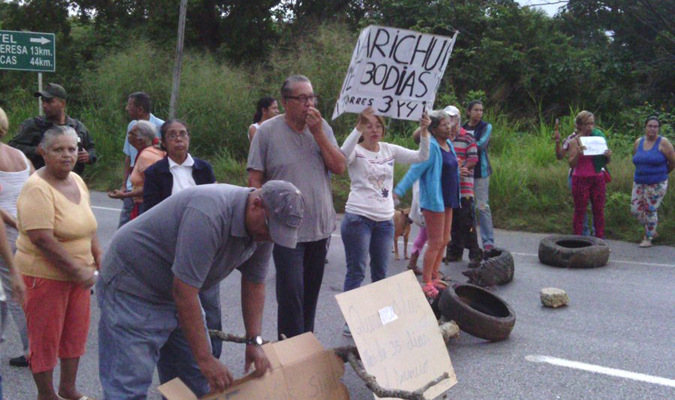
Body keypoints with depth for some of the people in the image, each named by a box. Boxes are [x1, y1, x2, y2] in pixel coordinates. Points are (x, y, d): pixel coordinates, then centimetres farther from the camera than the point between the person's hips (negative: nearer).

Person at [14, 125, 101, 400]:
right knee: (45, 337, 5)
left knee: (76, 332, 16)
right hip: (44, 274, -8)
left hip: (77, 273, 8)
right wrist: (77, 270, -24)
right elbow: (41, 239, -26)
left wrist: (98, 258, 6)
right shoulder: (37, 188, -19)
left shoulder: (77, 181, 6)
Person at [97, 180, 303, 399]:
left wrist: (254, 341, -3)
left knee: (197, 383, 10)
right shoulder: (208, 215, -34)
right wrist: (205, 359, -26)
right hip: (132, 287, -8)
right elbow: (184, 292, -32)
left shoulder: (261, 227, -7)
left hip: (178, 289, 9)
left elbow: (254, 284, 5)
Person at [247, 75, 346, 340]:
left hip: (320, 228, 5)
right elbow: (255, 179, -5)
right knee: (291, 293, -6)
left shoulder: (322, 128, 6)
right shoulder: (267, 132, -5)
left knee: (311, 292, 15)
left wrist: (318, 133, -10)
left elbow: (340, 167, -2)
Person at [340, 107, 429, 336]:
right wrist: (359, 126, -37)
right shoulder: (356, 151, -4)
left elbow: (421, 157, 1)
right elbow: (344, 153, -29)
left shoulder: (390, 150, 9)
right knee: (356, 272, -1)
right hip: (358, 218, -5)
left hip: (385, 220, 5)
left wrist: (424, 132, -14)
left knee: (380, 272, 13)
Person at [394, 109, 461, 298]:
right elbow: (414, 170, -22)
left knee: (444, 241, 14)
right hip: (434, 200, -9)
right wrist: (398, 191, -26)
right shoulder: (430, 147, -17)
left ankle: (433, 277, 25)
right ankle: (426, 283, 5)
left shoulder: (448, 144, 9)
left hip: (447, 200, 9)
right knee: (435, 243, -4)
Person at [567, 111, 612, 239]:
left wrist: (608, 155, -10)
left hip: (598, 178, 3)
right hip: (581, 179, -3)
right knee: (580, 211, 1)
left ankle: (600, 239, 11)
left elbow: (606, 162, 13)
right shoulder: (575, 141, -3)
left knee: (599, 210, 4)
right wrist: (578, 153, -24)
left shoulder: (598, 137, 8)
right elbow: (571, 164, -8)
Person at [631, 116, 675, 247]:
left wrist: (661, 174, 8)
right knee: (635, 209, 4)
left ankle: (648, 239, 12)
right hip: (639, 183, 5)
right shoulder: (638, 142, 5)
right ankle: (651, 231, 27)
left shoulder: (663, 143, -9)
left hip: (656, 185, -5)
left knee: (650, 211, -2)